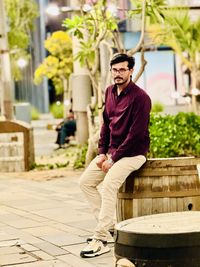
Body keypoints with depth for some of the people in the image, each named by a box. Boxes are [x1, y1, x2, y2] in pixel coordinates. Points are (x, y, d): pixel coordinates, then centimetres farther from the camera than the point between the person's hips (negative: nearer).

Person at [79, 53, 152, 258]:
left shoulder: (140, 97, -17)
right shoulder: (110, 92, 8)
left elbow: (136, 134, -20)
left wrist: (113, 158, -18)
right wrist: (102, 153, 1)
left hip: (133, 152, -9)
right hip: (111, 150, 9)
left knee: (109, 185, -27)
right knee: (85, 181, 2)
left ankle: (101, 239, -26)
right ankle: (108, 224, 9)